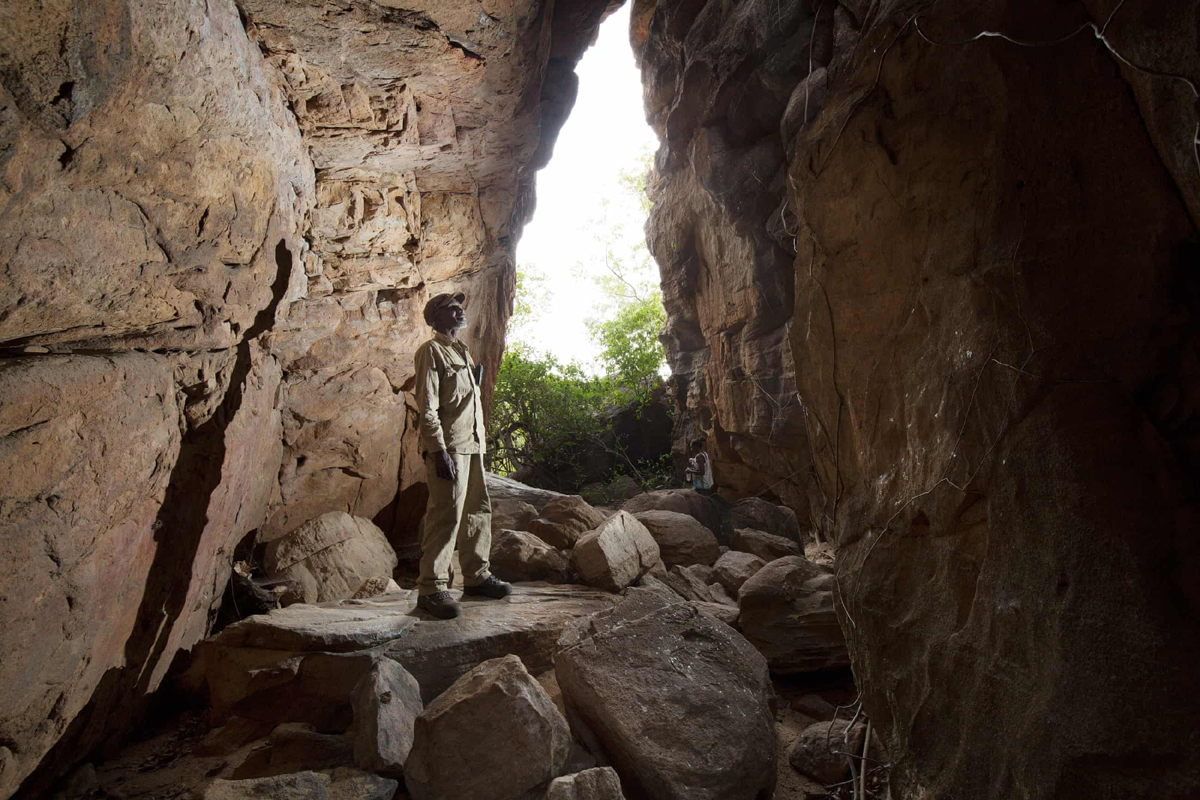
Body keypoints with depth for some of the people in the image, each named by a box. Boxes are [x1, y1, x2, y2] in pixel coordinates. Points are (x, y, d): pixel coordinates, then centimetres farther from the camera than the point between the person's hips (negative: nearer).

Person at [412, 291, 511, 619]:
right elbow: (427, 408, -14)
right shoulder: (431, 351, -5)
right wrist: (440, 452, -20)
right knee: (446, 516, -10)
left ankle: (476, 576, 25)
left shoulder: (463, 352, 22)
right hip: (449, 446, -9)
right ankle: (431, 588, -3)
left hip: (472, 444, 9)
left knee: (478, 511, 13)